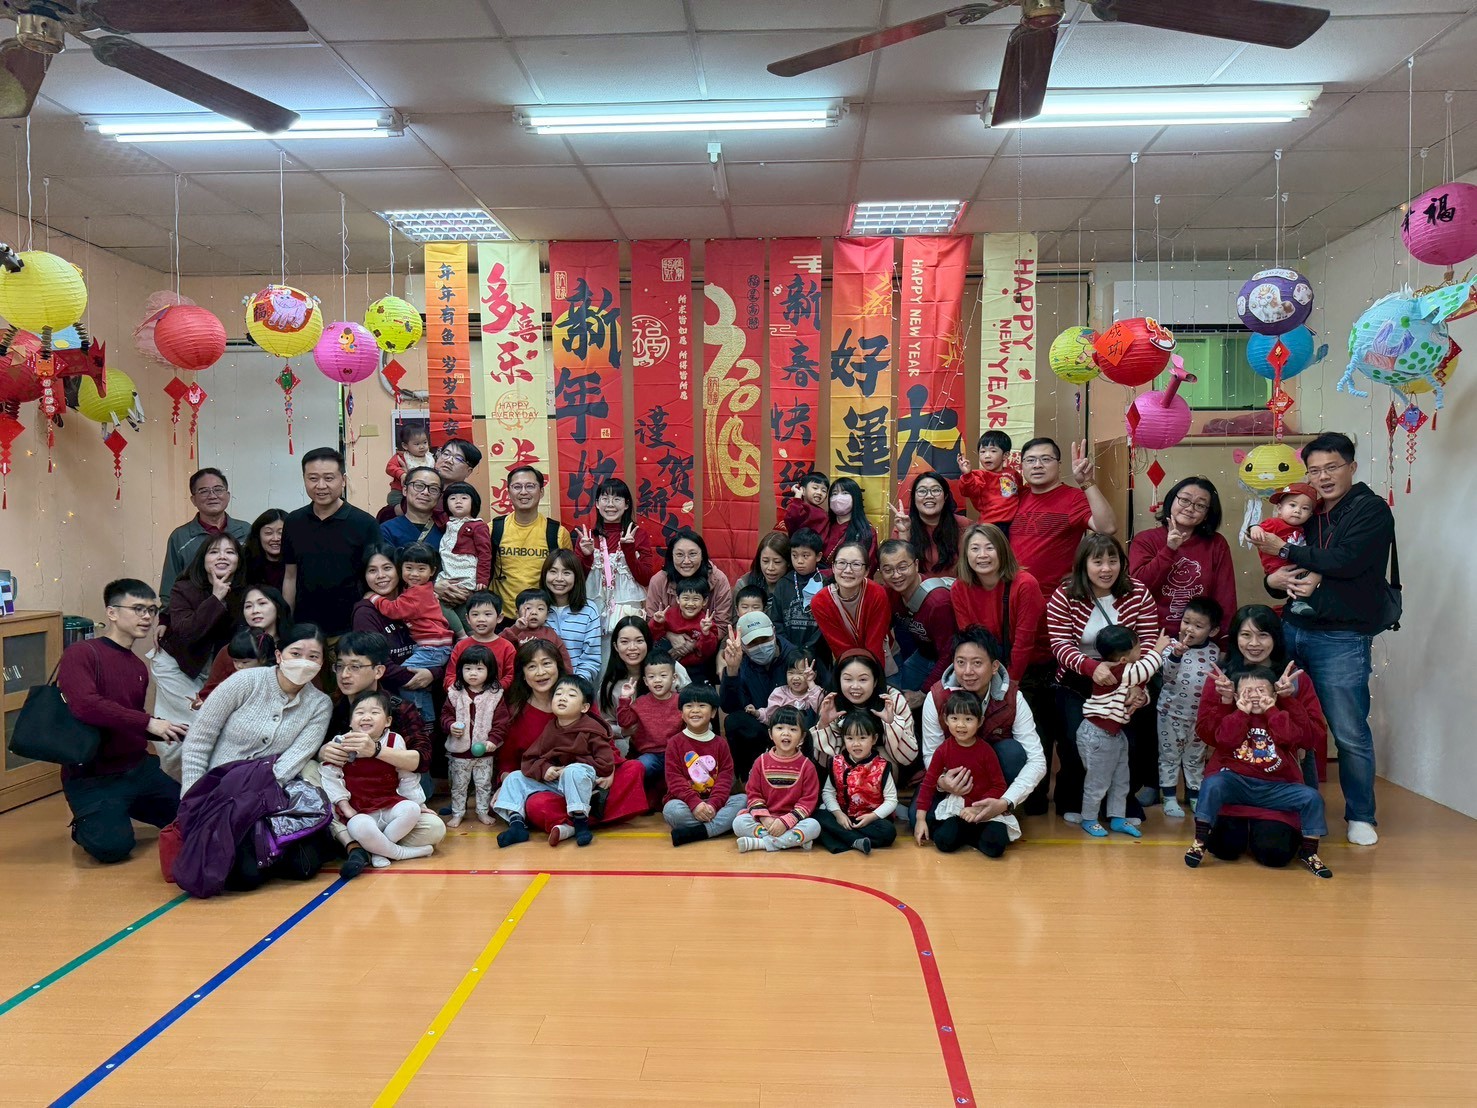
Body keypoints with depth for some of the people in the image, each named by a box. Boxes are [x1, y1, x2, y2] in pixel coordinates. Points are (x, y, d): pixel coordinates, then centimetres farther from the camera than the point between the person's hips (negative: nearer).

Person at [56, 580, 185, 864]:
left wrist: (175, 731, 4)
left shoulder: (139, 667, 9)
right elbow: (85, 706, -29)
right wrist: (149, 723, -27)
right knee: (113, 844, -26)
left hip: (138, 768, 7)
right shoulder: (80, 654, -13)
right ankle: (86, 824, 10)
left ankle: (124, 809, 25)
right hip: (92, 776, -7)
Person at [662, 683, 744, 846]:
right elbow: (674, 779, -7)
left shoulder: (720, 743, 8)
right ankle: (723, 824, -26)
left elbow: (726, 777, -1)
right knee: (671, 809, -35)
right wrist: (695, 803, -22)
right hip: (685, 802, -3)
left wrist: (713, 805, -19)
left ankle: (696, 832, -33)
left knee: (743, 799, -23)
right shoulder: (675, 742, 2)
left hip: (714, 803, 3)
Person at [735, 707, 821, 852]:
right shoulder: (762, 761, 3)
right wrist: (765, 818, -13)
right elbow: (753, 792, 3)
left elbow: (808, 800, -7)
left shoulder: (806, 766, -2)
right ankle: (794, 840, -24)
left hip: (793, 820, -1)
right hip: (765, 819, 1)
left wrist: (785, 822, -18)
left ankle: (759, 843, -26)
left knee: (814, 826, -30)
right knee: (739, 822, -25)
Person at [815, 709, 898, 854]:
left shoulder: (882, 767, -6)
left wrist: (873, 816, -18)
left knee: (888, 831, -31)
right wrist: (838, 813, -14)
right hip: (842, 816, 2)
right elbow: (827, 792, 3)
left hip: (870, 819, -2)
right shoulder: (836, 764, 1)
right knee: (818, 816, -25)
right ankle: (857, 841, -32)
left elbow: (891, 800, -5)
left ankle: (842, 837, -27)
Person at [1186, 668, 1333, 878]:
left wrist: (1270, 710, -9)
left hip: (1275, 787, 2)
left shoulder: (1280, 717, 11)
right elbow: (1224, 740, -12)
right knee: (1212, 784, -32)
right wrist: (1242, 713, -11)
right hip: (1236, 781, -2)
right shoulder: (1233, 717, 9)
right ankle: (1200, 841, -19)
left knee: (1312, 797, -18)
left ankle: (1308, 852, 2)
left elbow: (1290, 737, -12)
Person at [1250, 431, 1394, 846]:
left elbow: (1345, 561, -19)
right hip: (1294, 629, 6)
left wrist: (1285, 551, -10)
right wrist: (1276, 580, -8)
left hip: (1341, 638, -5)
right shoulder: (1307, 514, 15)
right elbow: (1274, 575, 16)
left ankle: (1361, 816, 15)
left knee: (1350, 732, -1)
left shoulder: (1371, 509, -3)